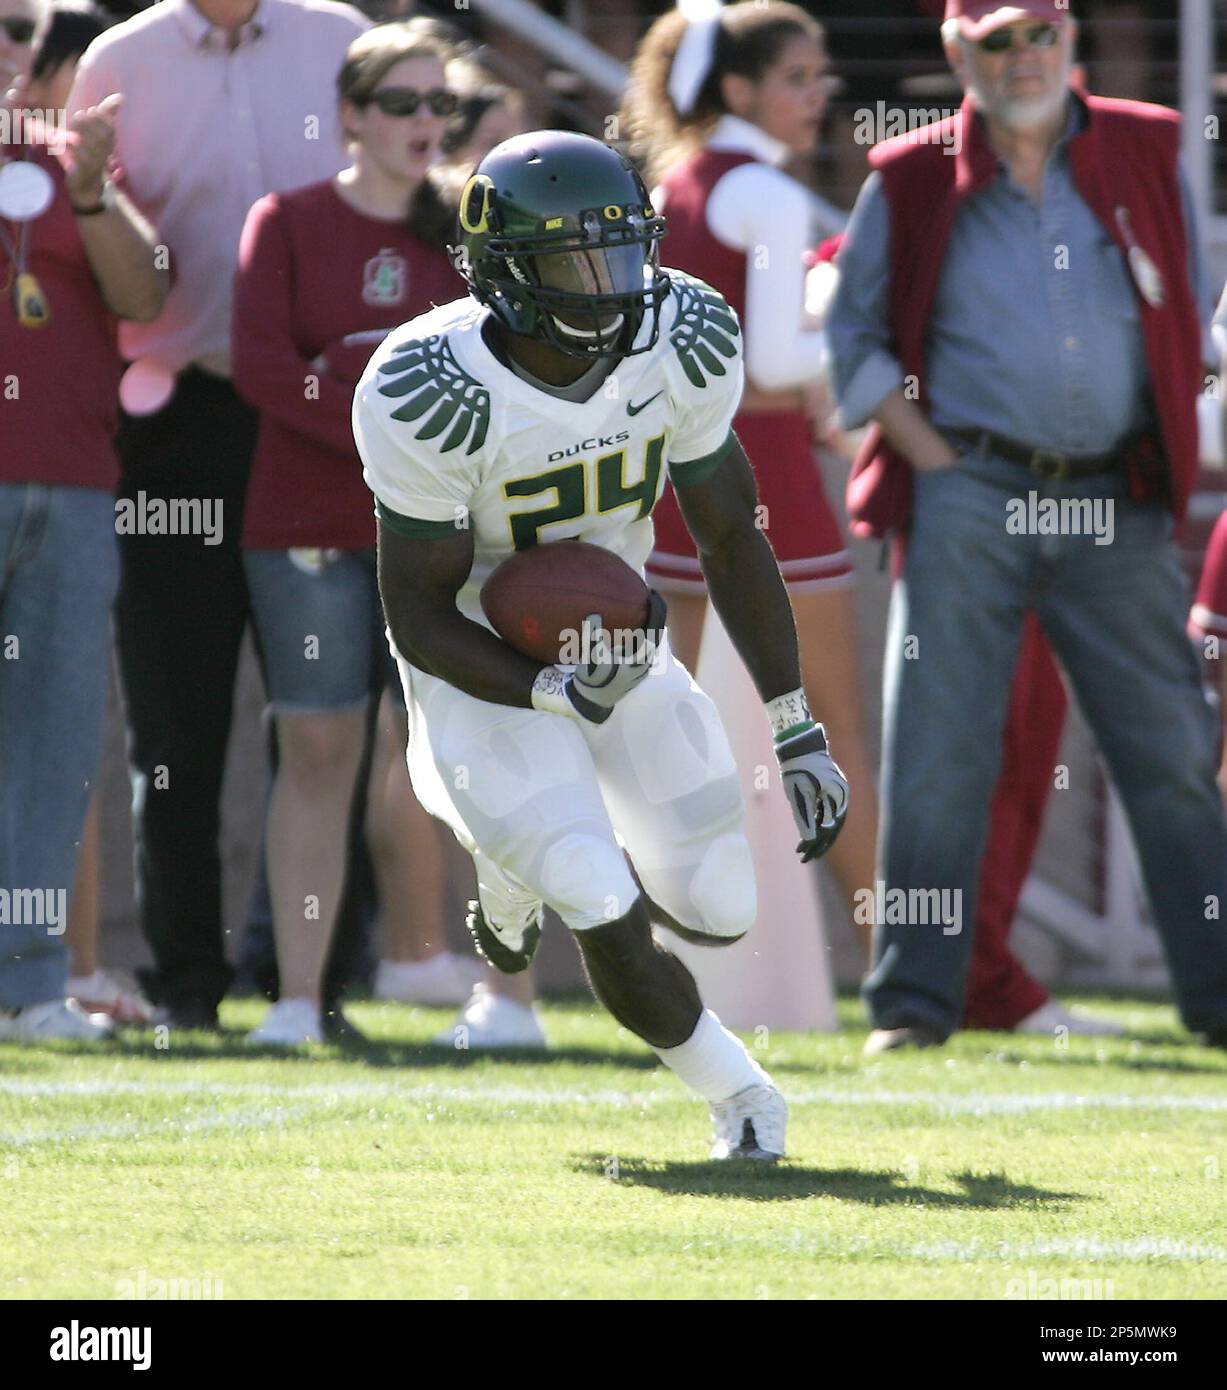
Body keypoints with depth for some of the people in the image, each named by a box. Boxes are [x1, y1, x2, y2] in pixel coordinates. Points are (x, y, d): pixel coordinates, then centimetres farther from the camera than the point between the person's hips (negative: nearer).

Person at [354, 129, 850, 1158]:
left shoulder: (682, 346, -16)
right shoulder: (428, 399, -30)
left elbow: (731, 537, -4)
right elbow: (420, 616, -21)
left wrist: (799, 732, -5)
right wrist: (555, 694, -36)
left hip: (618, 649, 5)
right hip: (485, 674, -5)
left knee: (718, 909, 2)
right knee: (614, 928, -18)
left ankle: (525, 867, 33)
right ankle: (737, 1094, 11)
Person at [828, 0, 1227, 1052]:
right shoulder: (912, 182, 3)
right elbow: (854, 333, 6)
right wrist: (929, 456, -4)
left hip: (1114, 502, 2)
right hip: (971, 493, -2)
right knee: (941, 749, -6)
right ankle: (914, 1000, -2)